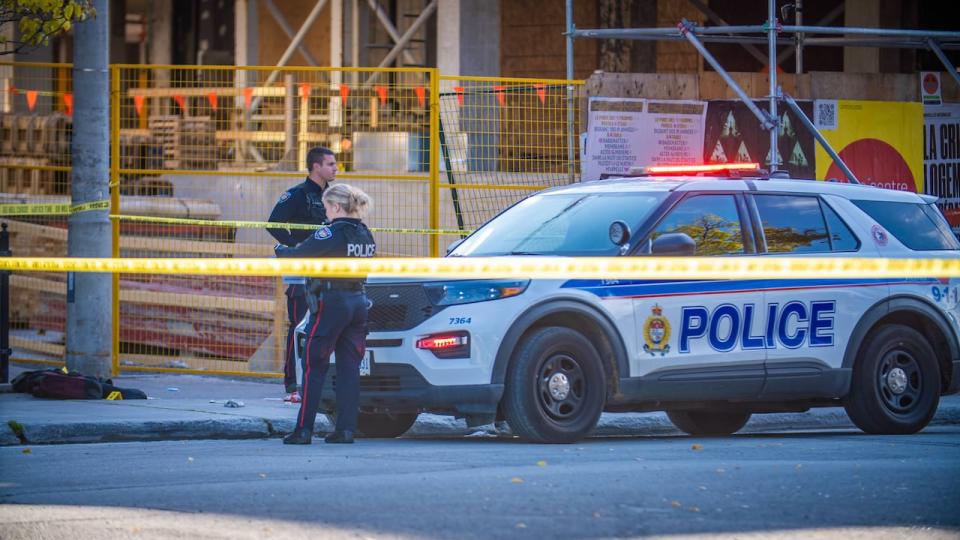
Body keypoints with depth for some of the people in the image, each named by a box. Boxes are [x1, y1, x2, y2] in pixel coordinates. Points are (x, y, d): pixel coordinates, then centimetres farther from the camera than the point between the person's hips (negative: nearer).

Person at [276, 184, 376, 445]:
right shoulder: (365, 236, 9)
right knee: (349, 367, 9)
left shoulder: (332, 234, -15)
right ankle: (346, 428, 7)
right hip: (358, 302, 7)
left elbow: (298, 256, -11)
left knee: (314, 366, -1)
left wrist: (280, 251, 10)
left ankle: (304, 429, -2)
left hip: (331, 303, -7)